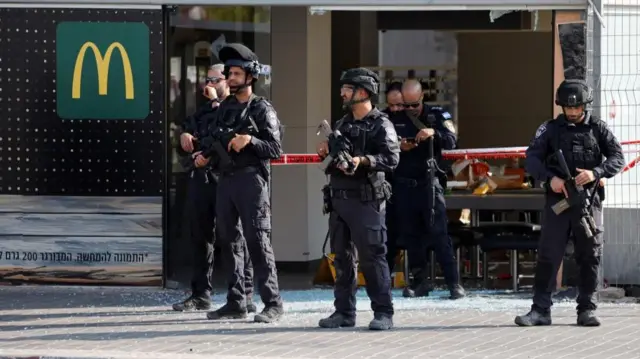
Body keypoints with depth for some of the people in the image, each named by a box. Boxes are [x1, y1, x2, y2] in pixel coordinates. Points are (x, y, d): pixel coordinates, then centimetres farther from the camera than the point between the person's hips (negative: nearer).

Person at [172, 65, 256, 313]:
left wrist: (215, 102, -12)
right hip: (199, 179, 7)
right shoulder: (202, 112, 21)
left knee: (235, 237, -6)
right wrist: (184, 136, 3)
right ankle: (201, 295, 17)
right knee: (200, 239, 10)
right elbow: (184, 150, 26)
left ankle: (244, 295, -3)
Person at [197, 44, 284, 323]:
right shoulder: (225, 107, 15)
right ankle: (236, 303, 14)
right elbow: (215, 139, 23)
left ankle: (273, 303, -8)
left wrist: (250, 140, -20)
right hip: (226, 179, 7)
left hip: (251, 180, -7)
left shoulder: (262, 110, -3)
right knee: (228, 240, 8)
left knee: (257, 241, -10)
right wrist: (204, 154, 3)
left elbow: (276, 150, -7)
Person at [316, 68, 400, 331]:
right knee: (342, 257, 10)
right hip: (339, 198, 8)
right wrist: (327, 151, 7)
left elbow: (391, 159, -15)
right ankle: (344, 312, 16)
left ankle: (383, 313, -6)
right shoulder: (342, 124, 19)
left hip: (366, 200, -8)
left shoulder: (380, 125, -5)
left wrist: (362, 160, -27)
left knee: (372, 257, -8)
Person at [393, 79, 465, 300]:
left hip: (429, 183, -3)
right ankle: (420, 281, 11)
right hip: (403, 185, 3)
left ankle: (453, 282, -10)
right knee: (411, 235, 5)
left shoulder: (436, 116, 3)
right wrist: (397, 147, -12)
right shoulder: (395, 120, 9)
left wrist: (434, 133, -28)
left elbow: (451, 141, -9)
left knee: (438, 233, -9)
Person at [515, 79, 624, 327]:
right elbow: (531, 159, -1)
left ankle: (586, 309, 10)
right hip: (557, 199, 0)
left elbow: (618, 159, -1)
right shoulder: (550, 129, 7)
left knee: (590, 256, 2)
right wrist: (550, 177, -19)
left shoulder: (597, 128, 6)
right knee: (548, 255, -4)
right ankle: (540, 310, -2)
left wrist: (596, 173, -19)